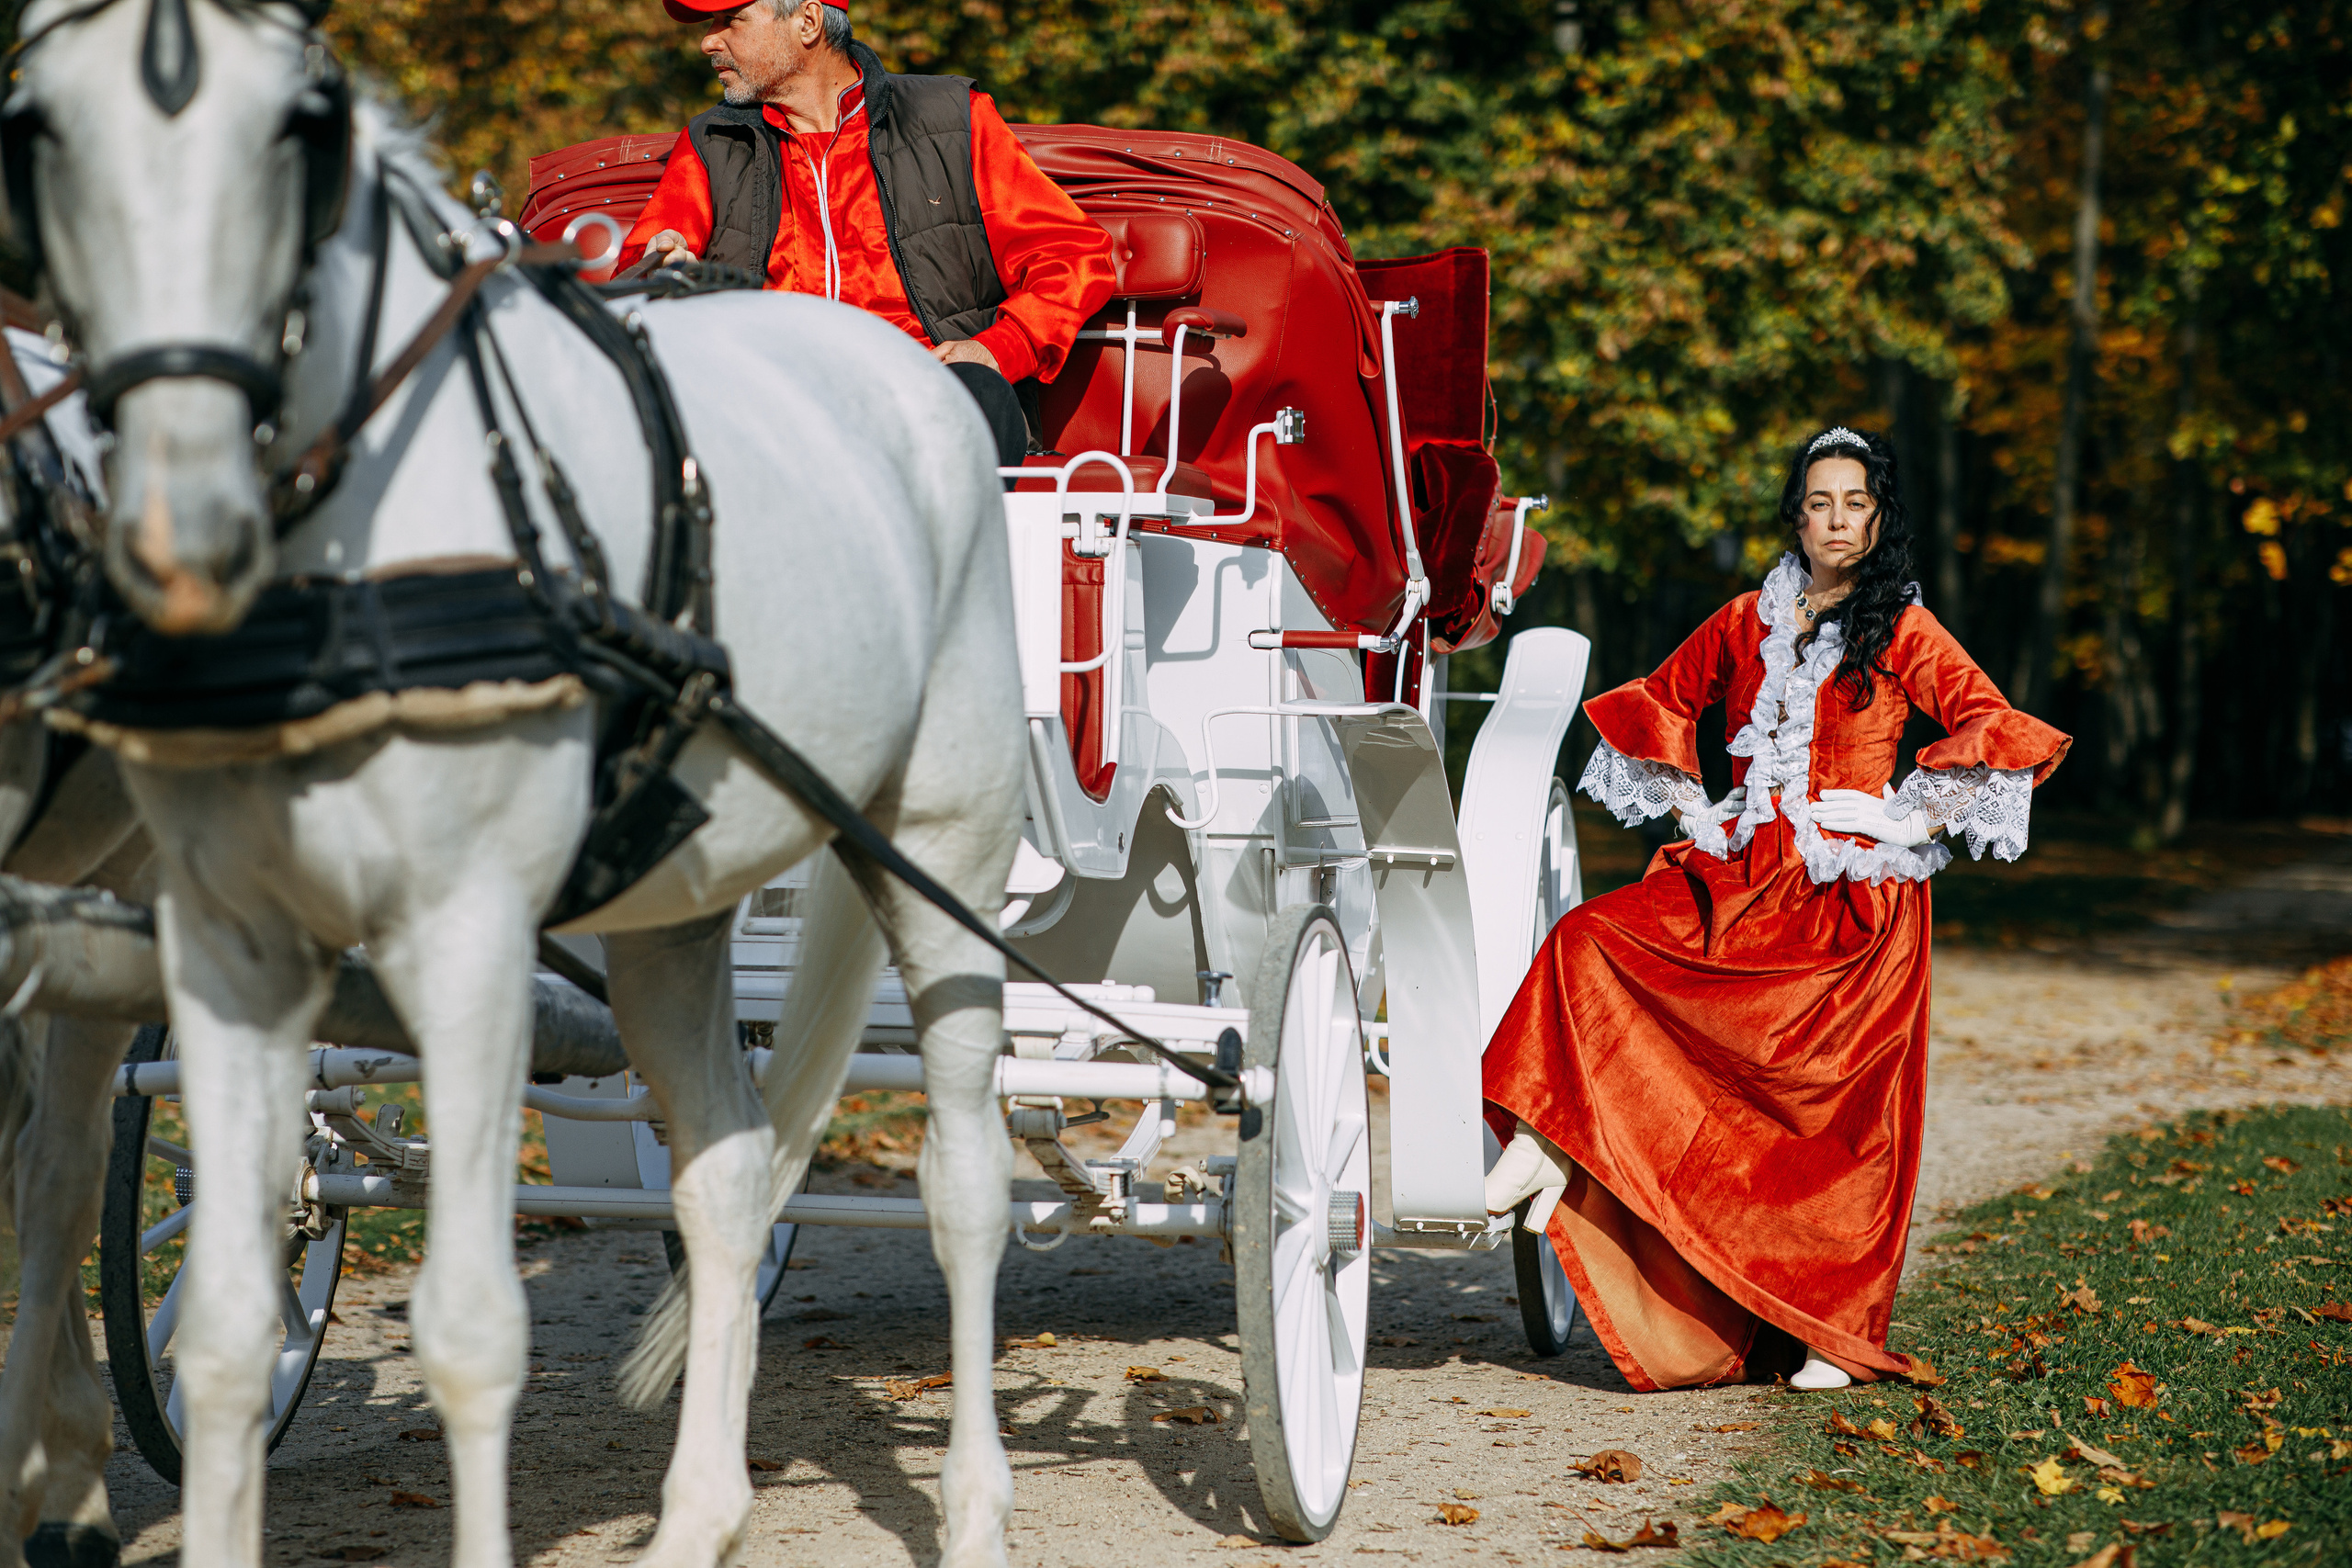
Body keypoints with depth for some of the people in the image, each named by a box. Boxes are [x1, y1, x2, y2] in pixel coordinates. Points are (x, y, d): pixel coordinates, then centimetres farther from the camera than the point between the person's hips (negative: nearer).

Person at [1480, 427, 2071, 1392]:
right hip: (1742, 880, 4)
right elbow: (1659, 702, 26)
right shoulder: (1747, 622, 12)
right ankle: (1551, 1145, -22)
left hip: (1852, 899, -4)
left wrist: (1914, 821, -11)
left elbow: (2003, 736, -6)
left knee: (1837, 1109, -5)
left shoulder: (1902, 633, 1)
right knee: (1591, 943, -19)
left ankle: (1839, 1330, 4)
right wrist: (1689, 805, 12)